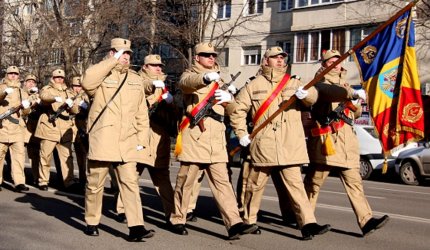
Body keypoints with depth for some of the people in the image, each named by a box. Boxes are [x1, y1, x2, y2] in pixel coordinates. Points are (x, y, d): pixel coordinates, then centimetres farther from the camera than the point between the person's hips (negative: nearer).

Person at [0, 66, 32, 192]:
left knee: (19, 153, -8)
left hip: (17, 127, 2)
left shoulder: (22, 92, 20)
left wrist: (25, 106, -6)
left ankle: (19, 182, -10)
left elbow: (26, 112, 17)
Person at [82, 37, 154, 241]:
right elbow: (86, 82, -24)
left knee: (130, 183, -4)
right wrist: (112, 61, -19)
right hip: (102, 141, -3)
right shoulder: (101, 75, 2)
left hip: (128, 143, 3)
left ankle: (136, 227, -6)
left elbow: (142, 113, 15)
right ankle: (92, 222, 23)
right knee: (95, 184, 7)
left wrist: (142, 139, 7)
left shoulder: (136, 80, 16)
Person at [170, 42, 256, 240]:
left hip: (216, 137, 5)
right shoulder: (190, 74, 6)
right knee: (186, 179, 1)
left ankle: (234, 223, -9)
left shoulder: (218, 79, 25)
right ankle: (177, 220, 15)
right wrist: (205, 78, -42)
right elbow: (185, 82, -20)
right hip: (194, 134, -4)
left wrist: (228, 97, -3)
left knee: (221, 180, -2)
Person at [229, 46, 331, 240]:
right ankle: (248, 220, 25)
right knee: (255, 184, 8)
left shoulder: (294, 83, 12)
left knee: (295, 184, -4)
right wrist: (242, 133, 3)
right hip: (263, 145, -1)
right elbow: (238, 110, 11)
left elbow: (312, 97, -3)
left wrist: (306, 93, -26)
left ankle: (308, 224, -7)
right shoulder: (254, 85, 8)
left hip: (290, 146, 1)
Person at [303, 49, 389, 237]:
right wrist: (352, 93, -37)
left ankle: (366, 221, -7)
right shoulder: (320, 83, 1)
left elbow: (356, 113, 28)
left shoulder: (344, 84, 24)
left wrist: (356, 104, 7)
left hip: (347, 142, 6)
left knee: (354, 182, -2)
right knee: (314, 182, 2)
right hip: (326, 140, -6)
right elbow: (329, 91, -25)